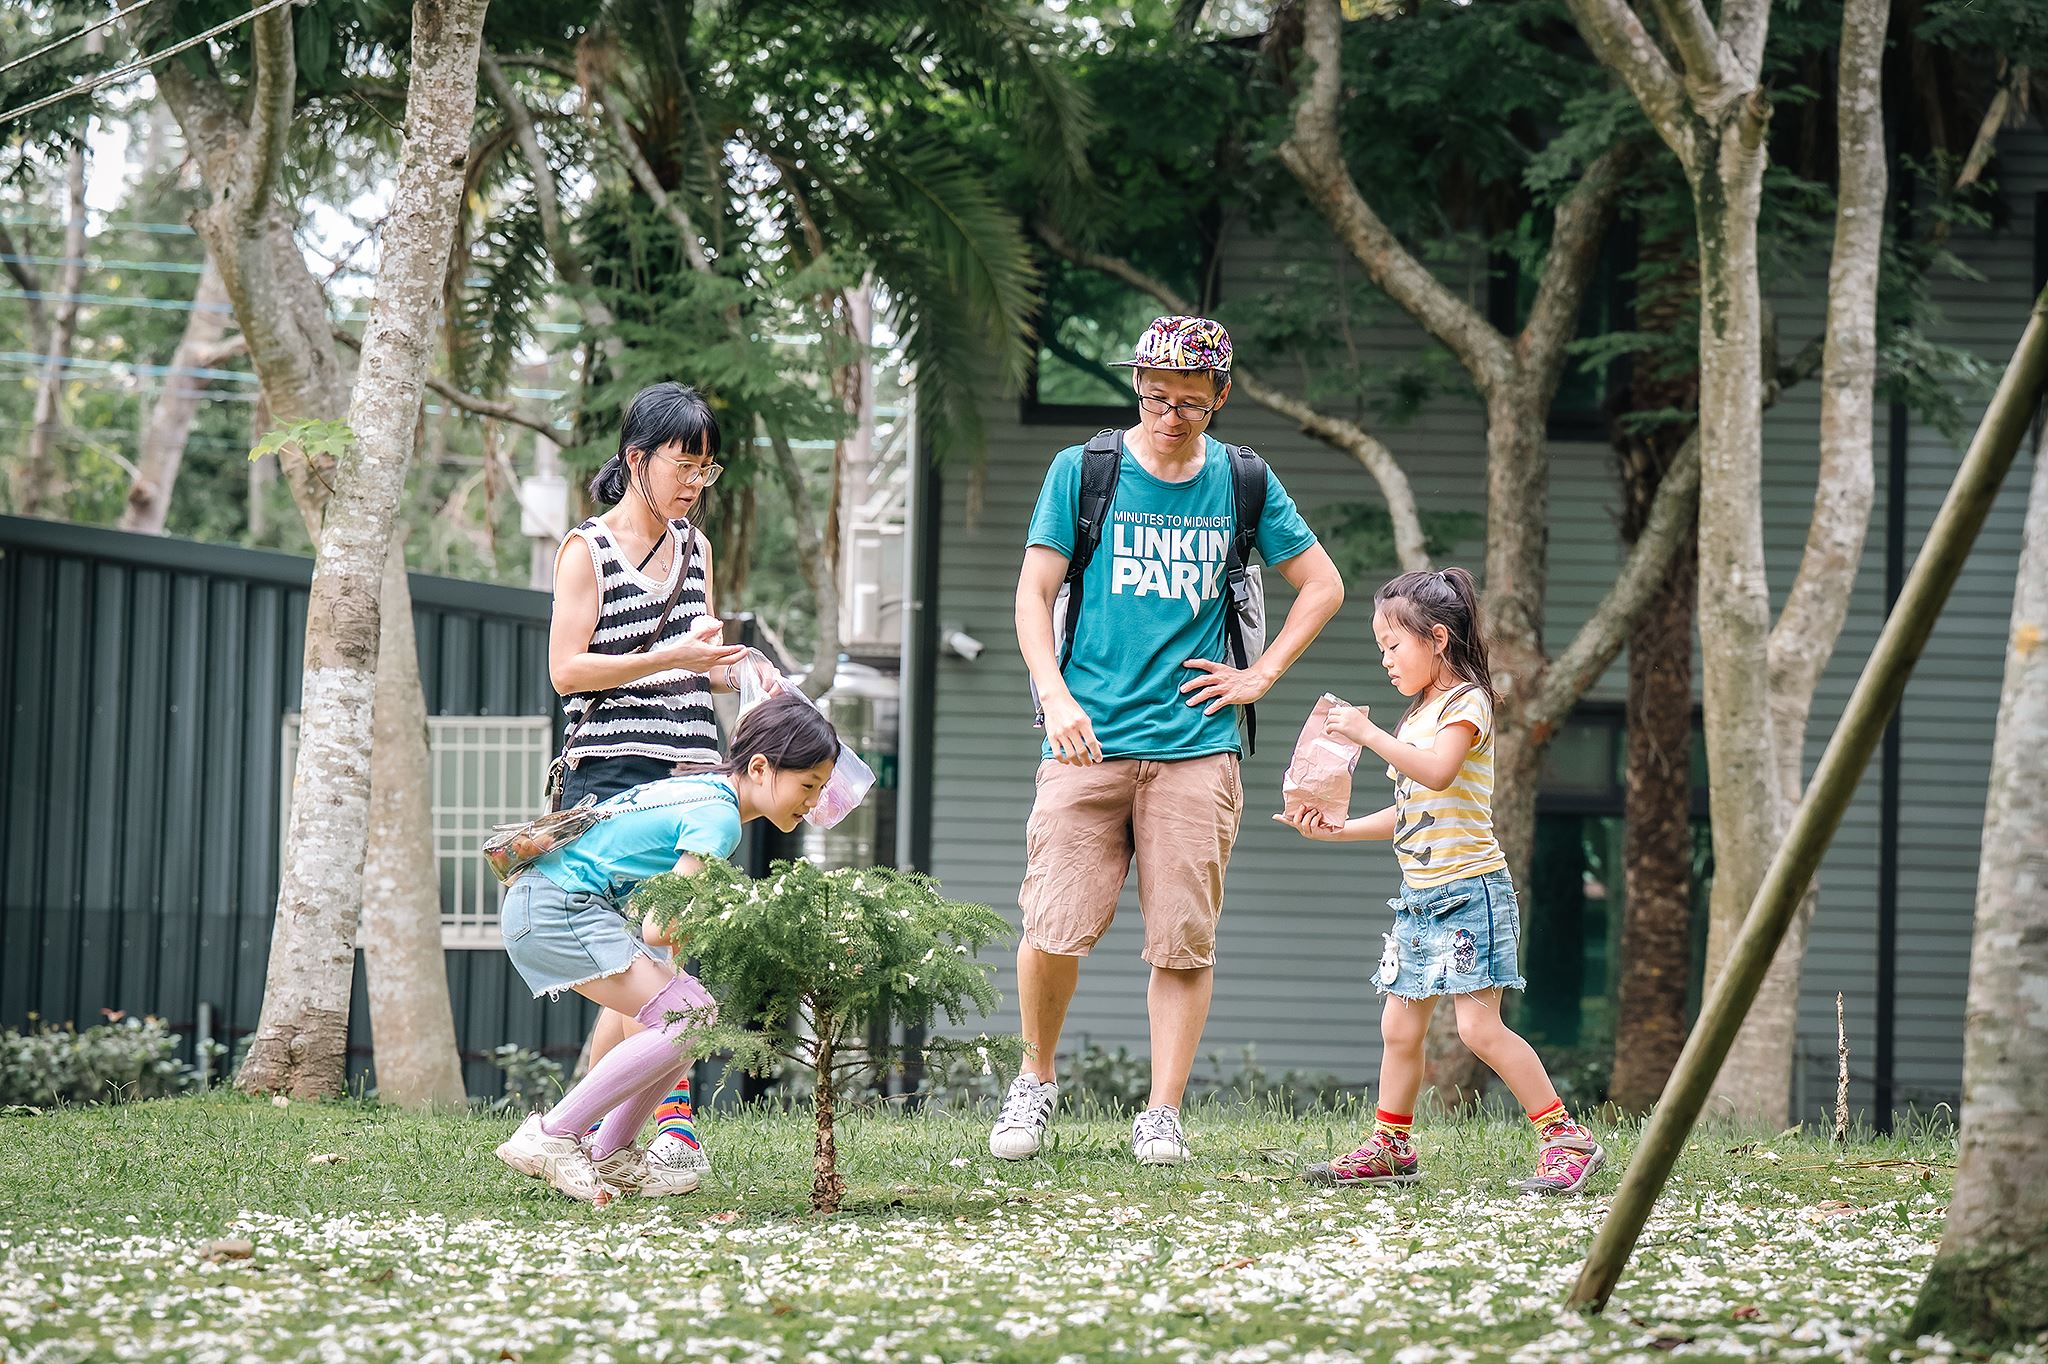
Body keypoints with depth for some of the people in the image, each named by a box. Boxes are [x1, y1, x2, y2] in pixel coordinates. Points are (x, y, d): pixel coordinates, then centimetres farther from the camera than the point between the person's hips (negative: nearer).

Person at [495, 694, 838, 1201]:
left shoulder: (705, 787, 12)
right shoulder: (717, 816, -18)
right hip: (555, 911, -10)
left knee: (700, 1012, 6)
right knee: (685, 1020, -16)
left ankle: (608, 1157, 9)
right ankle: (550, 1135, -13)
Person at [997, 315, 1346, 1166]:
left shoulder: (1244, 483, 9)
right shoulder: (1081, 471, 3)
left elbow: (1322, 585, 19)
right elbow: (1033, 593, 2)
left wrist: (1260, 675, 8)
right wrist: (1055, 696, -13)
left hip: (1194, 745, 2)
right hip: (1089, 741, -1)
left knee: (1185, 938, -3)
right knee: (1056, 928, -9)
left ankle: (1162, 1113, 5)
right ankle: (1036, 1079, 14)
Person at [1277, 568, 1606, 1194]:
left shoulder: (1466, 703, -8)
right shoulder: (1418, 717, 20)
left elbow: (1438, 770, -27)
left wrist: (1369, 734, -26)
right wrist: (1335, 829, 16)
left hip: (1468, 887, -9)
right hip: (1420, 893, 9)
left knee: (1479, 1024, -15)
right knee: (1399, 1026, 9)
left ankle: (1567, 1139, -11)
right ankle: (1391, 1147, 19)